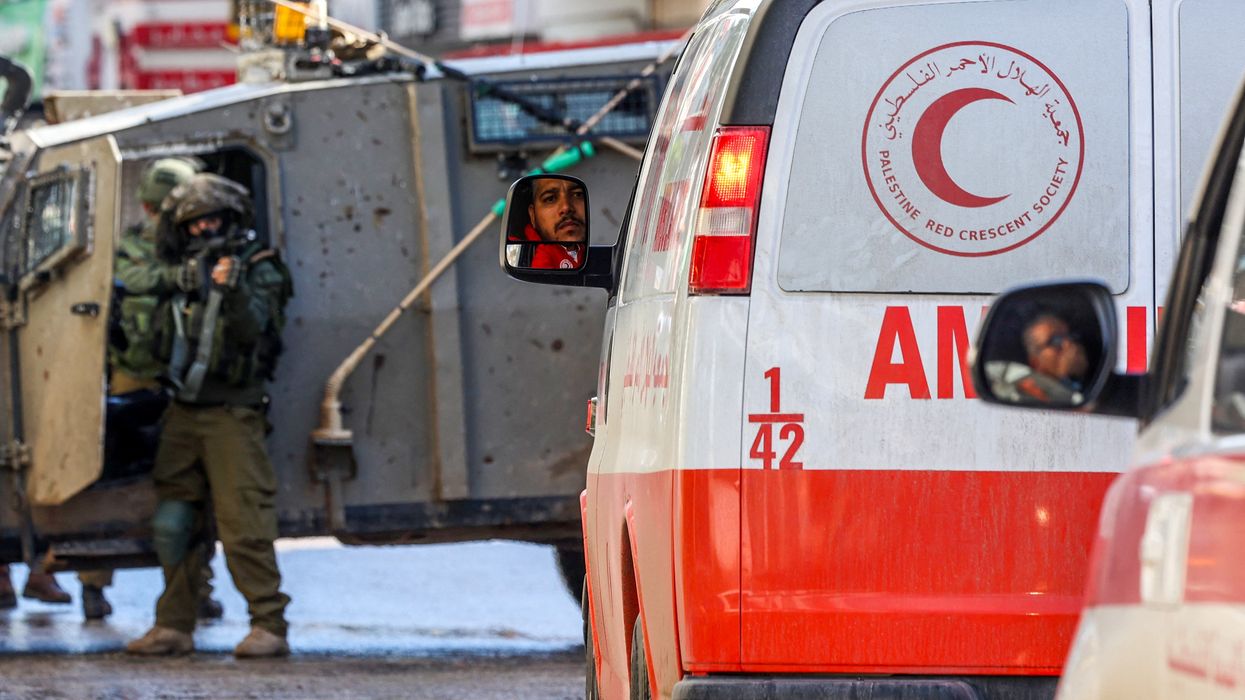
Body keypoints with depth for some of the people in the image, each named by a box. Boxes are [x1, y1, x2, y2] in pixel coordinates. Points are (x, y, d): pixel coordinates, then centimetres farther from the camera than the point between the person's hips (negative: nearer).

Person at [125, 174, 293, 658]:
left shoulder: (259, 270, 0)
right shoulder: (186, 271, 16)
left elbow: (252, 329, -16)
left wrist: (233, 291, -32)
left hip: (231, 413, -6)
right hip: (184, 413, 7)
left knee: (243, 524, -12)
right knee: (173, 523, 7)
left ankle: (269, 627, -12)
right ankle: (174, 626, 12)